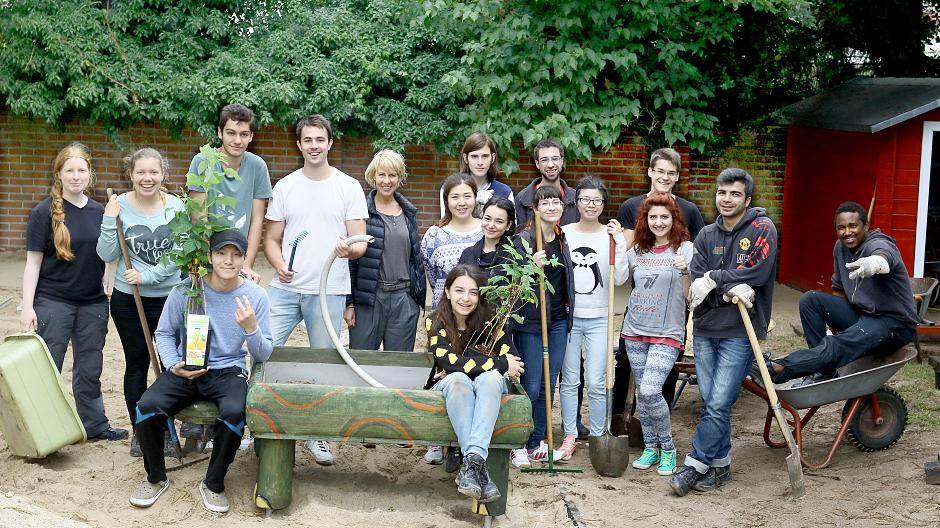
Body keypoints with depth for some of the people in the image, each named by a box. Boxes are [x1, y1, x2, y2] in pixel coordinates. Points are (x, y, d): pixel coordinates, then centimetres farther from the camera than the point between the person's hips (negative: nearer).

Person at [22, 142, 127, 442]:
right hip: (53, 302, -4)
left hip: (93, 302, 4)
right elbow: (33, 262, -7)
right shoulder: (44, 212, -7)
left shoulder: (99, 212, 5)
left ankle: (95, 426, 26)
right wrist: (28, 306, -11)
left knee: (90, 369, 14)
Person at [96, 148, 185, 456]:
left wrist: (147, 275, -16)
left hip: (170, 297, 0)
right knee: (136, 364, 11)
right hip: (128, 300, 0)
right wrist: (110, 221, -16)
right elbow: (107, 255, -5)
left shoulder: (175, 207, -4)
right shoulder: (120, 206, -4)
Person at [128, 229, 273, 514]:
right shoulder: (186, 289, -5)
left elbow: (263, 355, -2)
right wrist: (174, 365, -10)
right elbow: (164, 333, 9)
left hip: (228, 371, -1)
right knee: (147, 406, -24)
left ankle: (213, 484, -7)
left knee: (234, 412, -33)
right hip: (186, 371, 1)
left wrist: (251, 328, -23)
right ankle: (156, 478, 3)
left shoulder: (255, 296, -5)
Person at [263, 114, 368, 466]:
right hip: (285, 289, 2)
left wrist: (350, 249, -25)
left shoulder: (349, 187, 2)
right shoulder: (285, 187, 9)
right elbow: (272, 239, 11)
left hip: (329, 292, -1)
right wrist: (279, 264, -10)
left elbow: (361, 241, -1)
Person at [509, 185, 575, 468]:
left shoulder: (563, 239, 11)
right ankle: (518, 445, 10)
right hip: (530, 320, -6)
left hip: (558, 320, 6)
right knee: (531, 387, -5)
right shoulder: (523, 239, -9)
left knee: (548, 386, 10)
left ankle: (536, 442, 21)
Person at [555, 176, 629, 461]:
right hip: (568, 316, 1)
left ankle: (598, 437, 14)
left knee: (596, 383, -1)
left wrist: (619, 242, -17)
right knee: (569, 381, 8)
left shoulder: (611, 235, -1)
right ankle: (570, 436, 19)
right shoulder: (563, 233, 2)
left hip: (599, 319, -1)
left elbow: (620, 279, -10)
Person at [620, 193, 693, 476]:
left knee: (650, 391, -17)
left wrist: (685, 271, -24)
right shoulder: (637, 250, 8)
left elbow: (691, 295, -6)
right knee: (642, 392, 9)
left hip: (667, 333, -5)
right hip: (635, 331, 5)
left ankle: (668, 448, 3)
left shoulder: (685, 249, -5)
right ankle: (650, 447, 25)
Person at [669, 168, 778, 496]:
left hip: (739, 332, -5)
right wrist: (731, 289, -19)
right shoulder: (707, 235, 10)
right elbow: (697, 280, -1)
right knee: (710, 403, 9)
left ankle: (695, 465, 3)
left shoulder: (762, 229, -3)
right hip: (705, 329, 5)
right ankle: (720, 465, 21)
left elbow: (759, 273, -17)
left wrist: (714, 279, -11)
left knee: (718, 404, -7)